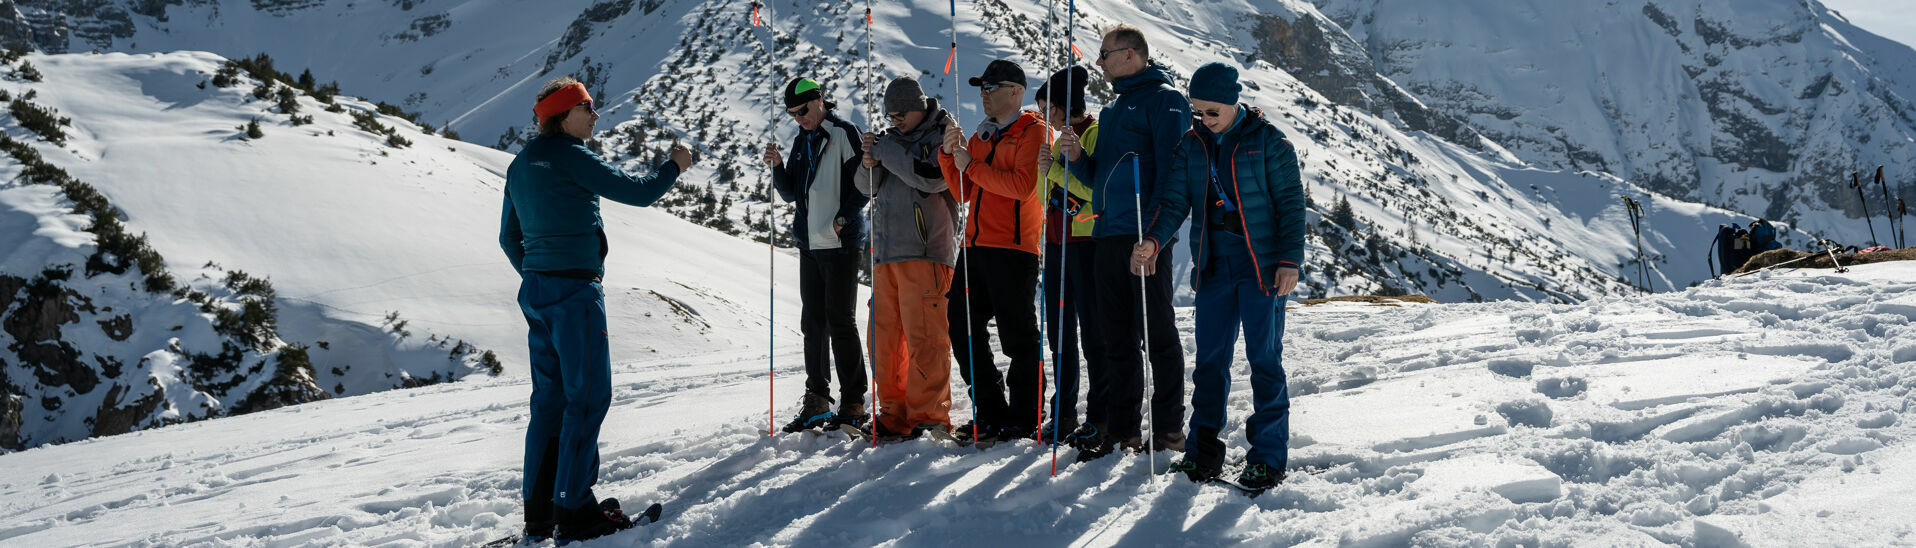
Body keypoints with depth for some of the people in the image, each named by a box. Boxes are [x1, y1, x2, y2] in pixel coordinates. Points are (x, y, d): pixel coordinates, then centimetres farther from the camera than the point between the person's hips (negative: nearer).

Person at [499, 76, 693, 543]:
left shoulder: (521, 164, 14)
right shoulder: (570, 158, -12)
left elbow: (509, 237, 21)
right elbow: (638, 192, -11)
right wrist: (673, 166, 7)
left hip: (535, 291, 9)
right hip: (574, 291, -9)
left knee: (550, 397, 12)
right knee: (588, 397, -3)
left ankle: (539, 512, 15)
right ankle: (573, 510, -1)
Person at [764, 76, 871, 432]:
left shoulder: (844, 133, -5)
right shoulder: (801, 142, 16)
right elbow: (791, 194, 16)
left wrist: (844, 218, -15)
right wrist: (777, 167, 0)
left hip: (841, 243, -7)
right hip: (810, 244, 7)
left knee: (840, 322, -6)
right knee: (813, 323, 9)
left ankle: (853, 403, 1)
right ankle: (817, 401, 17)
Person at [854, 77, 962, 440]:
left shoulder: (943, 137, 2)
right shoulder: (893, 139, 19)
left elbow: (933, 178, -16)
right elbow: (867, 187, 16)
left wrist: (886, 152, -12)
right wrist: (871, 163, -5)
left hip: (925, 251, -6)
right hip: (886, 252, 7)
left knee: (923, 336, -8)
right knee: (884, 335, 6)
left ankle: (928, 416, -2)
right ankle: (895, 414, 14)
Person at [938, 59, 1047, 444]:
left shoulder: (1033, 132, -3)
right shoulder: (981, 135, 20)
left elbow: (1022, 186, -17)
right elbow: (964, 193, 16)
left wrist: (972, 166, -12)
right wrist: (949, 155, 1)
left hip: (1013, 249, -8)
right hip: (975, 246, 8)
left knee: (1017, 336, -2)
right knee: (963, 329, 7)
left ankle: (1025, 416, 8)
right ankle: (991, 413, 17)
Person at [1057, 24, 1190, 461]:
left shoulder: (1163, 99, -3)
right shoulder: (1113, 109, 23)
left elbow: (1171, 167, -12)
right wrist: (1077, 157, 3)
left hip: (1145, 234, -8)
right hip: (1109, 235, 8)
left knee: (1156, 332, -2)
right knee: (1117, 336, 9)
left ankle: (1168, 428, 5)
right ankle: (1122, 426, 16)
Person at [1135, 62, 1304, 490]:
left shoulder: (1268, 142, -3)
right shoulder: (1192, 145, 9)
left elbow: (1291, 202, -3)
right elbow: (1176, 199, 2)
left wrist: (1290, 260, -11)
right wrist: (1153, 239, -17)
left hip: (1261, 266, -4)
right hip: (1214, 265, 4)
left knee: (1264, 358, -1)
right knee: (1210, 359, 7)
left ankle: (1268, 456, 6)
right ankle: (1203, 450, 15)